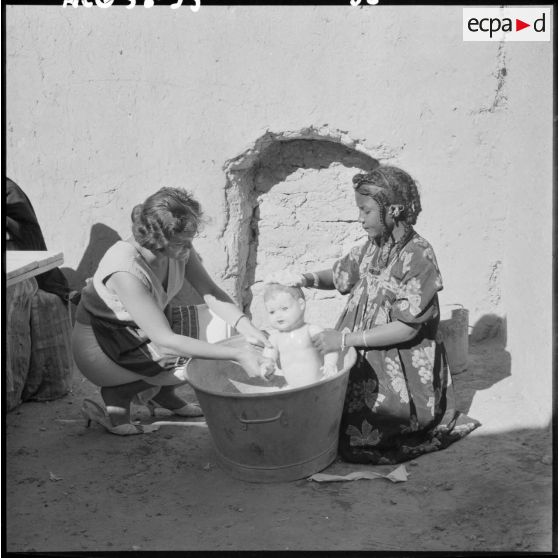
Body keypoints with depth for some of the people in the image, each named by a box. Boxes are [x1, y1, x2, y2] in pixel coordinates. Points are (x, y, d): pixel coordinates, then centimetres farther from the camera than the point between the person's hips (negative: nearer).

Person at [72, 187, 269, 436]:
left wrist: (247, 329, -24)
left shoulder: (178, 248, -15)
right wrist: (237, 354, -40)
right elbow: (165, 341, -38)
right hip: (102, 347, -7)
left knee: (225, 324, -4)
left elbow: (211, 292, -6)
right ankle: (118, 397, -1)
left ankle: (162, 392, 11)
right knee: (199, 363, -19)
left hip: (146, 328, 7)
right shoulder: (125, 270, -36)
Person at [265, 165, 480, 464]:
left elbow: (407, 328, -20)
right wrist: (306, 279, -2)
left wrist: (346, 338, -22)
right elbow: (341, 274, 20)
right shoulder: (373, 247, 4)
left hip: (398, 373, -7)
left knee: (359, 437, -14)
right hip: (363, 361, 7)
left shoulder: (418, 255, -17)